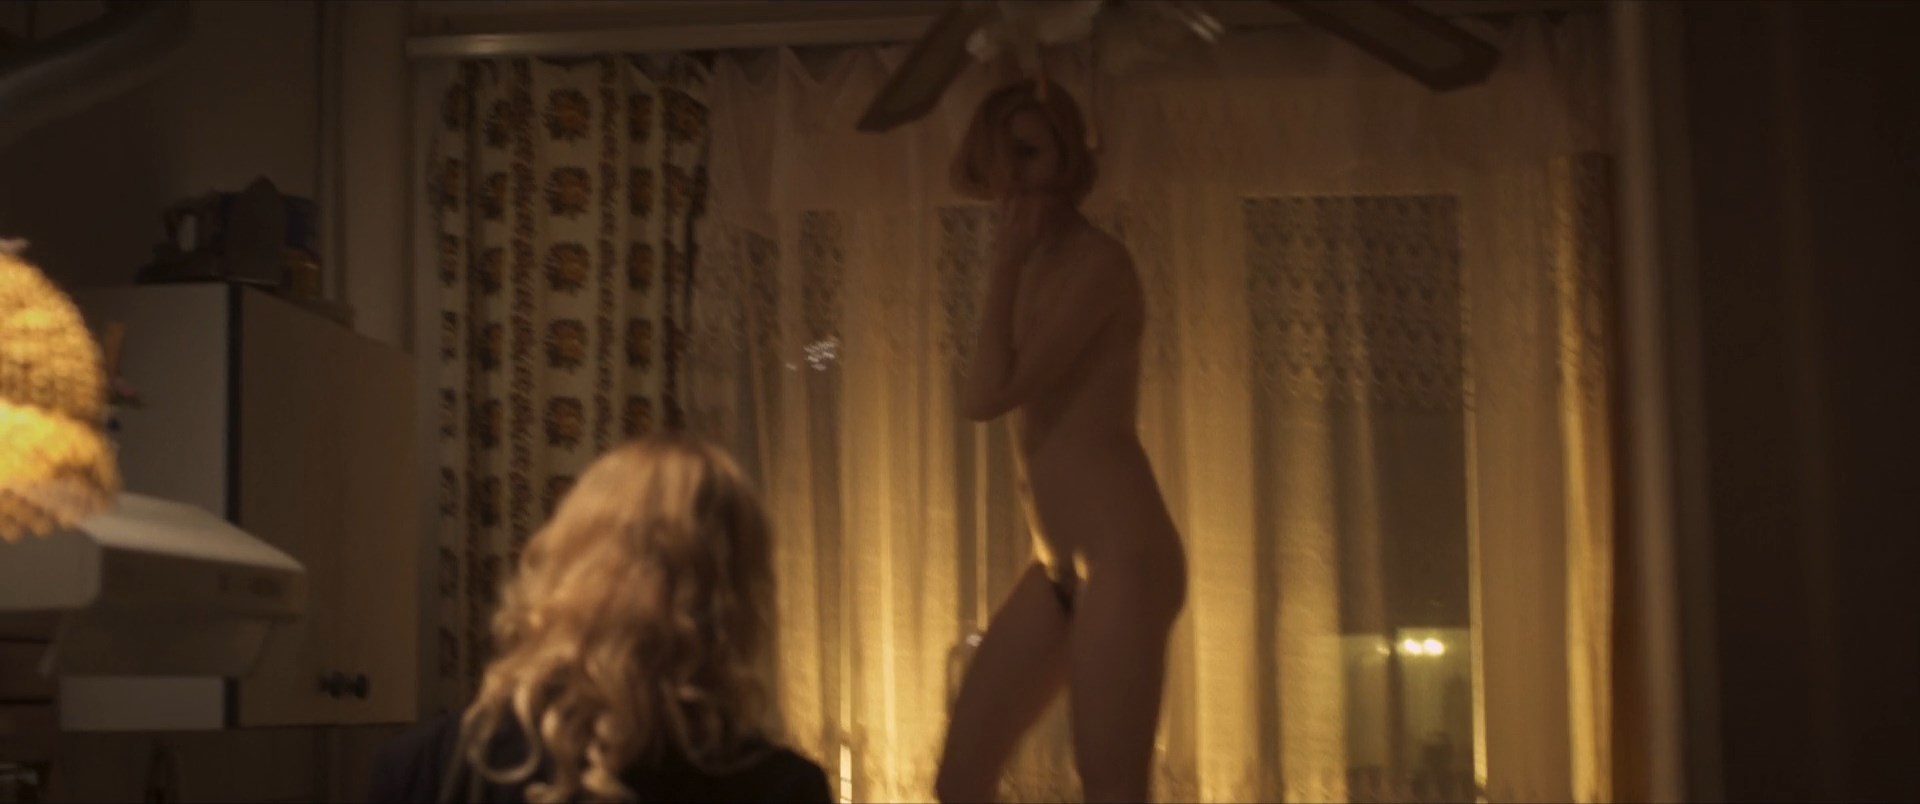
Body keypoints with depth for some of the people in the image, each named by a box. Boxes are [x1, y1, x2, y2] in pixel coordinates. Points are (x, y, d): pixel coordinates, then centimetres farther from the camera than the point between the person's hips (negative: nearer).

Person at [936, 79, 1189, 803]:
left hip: (1122, 560, -9)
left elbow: (989, 395, -18)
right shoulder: (1036, 267, 14)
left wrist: (1005, 262, -12)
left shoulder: (1097, 262, -11)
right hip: (1057, 570, 9)